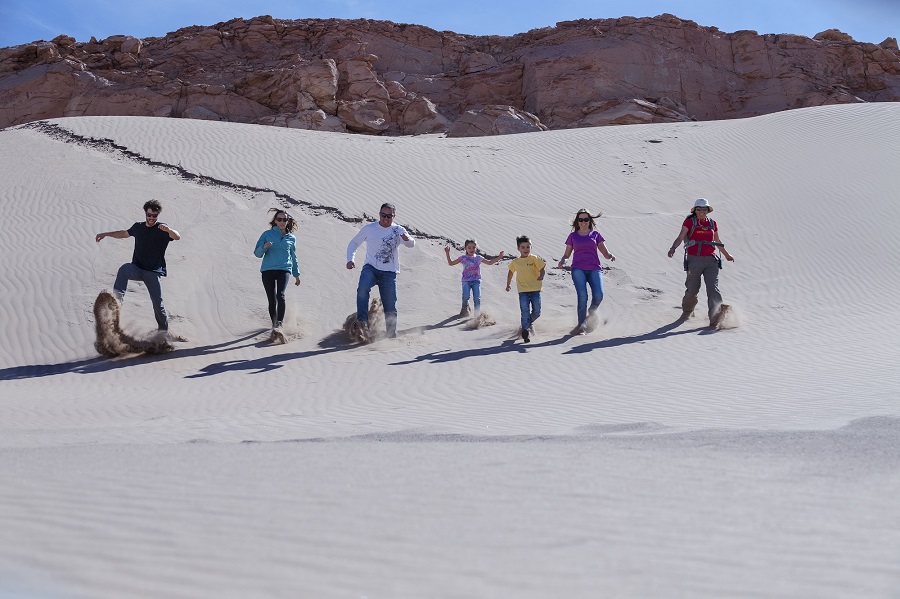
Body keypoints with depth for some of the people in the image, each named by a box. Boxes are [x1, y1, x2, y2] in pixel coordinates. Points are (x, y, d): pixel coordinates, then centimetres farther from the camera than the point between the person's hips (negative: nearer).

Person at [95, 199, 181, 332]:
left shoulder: (162, 229, -3)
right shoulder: (138, 227, 13)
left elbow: (177, 237, -23)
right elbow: (125, 234, 33)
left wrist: (168, 230, -44)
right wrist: (105, 234, 34)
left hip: (153, 272, -3)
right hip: (137, 269, 3)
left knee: (158, 302, -8)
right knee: (124, 268, -32)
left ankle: (164, 330, 9)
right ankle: (117, 298, -48)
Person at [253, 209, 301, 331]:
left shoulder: (291, 238, 13)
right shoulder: (267, 234, 6)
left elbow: (293, 257, 23)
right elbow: (257, 253, 4)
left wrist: (296, 274, 25)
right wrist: (264, 247, -18)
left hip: (284, 269, 0)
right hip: (268, 270, 0)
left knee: (280, 295, -23)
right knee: (272, 300, 1)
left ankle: (280, 323, -27)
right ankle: (274, 324, 18)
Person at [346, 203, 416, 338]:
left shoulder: (398, 231, 3)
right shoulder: (369, 229, 6)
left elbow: (411, 244, -14)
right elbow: (354, 243, 15)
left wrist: (407, 239, -38)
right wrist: (350, 259, -2)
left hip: (389, 272, 0)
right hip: (370, 268, 0)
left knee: (390, 306, 2)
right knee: (363, 289, -32)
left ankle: (392, 334, 17)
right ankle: (362, 321, -35)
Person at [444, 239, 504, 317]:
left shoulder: (478, 258, 11)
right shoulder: (463, 258, 6)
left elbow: (489, 262, 21)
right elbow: (451, 263, 7)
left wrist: (499, 257, 13)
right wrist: (447, 253, -1)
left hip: (476, 280, 2)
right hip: (466, 281, -1)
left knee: (477, 298, -8)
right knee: (466, 296, -21)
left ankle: (477, 313, 5)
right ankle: (465, 308, 9)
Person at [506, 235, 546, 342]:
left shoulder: (534, 259, 1)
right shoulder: (515, 262, 10)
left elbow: (542, 268, -7)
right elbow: (511, 272, 29)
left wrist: (541, 276, -28)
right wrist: (508, 284, 31)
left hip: (535, 289, -1)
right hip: (523, 290, 1)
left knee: (537, 312, 2)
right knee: (525, 312, -10)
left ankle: (529, 322, 32)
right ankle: (525, 331, -10)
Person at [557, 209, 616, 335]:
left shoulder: (595, 234, 16)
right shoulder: (573, 236, 17)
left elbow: (605, 253, 14)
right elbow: (567, 254, 21)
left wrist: (610, 256, -9)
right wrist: (563, 260, -1)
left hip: (594, 269, 0)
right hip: (578, 269, 0)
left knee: (598, 296, -20)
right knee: (582, 296, -20)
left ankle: (590, 314, 12)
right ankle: (582, 326, -11)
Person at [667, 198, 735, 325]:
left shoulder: (712, 223, 12)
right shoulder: (690, 222, 1)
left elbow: (717, 241, 27)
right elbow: (681, 237, -12)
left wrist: (727, 255, 39)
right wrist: (673, 248, -31)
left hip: (710, 260, 2)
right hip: (694, 260, -2)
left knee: (713, 288, -12)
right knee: (692, 289, 4)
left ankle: (714, 318, -20)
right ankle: (687, 312, 32)